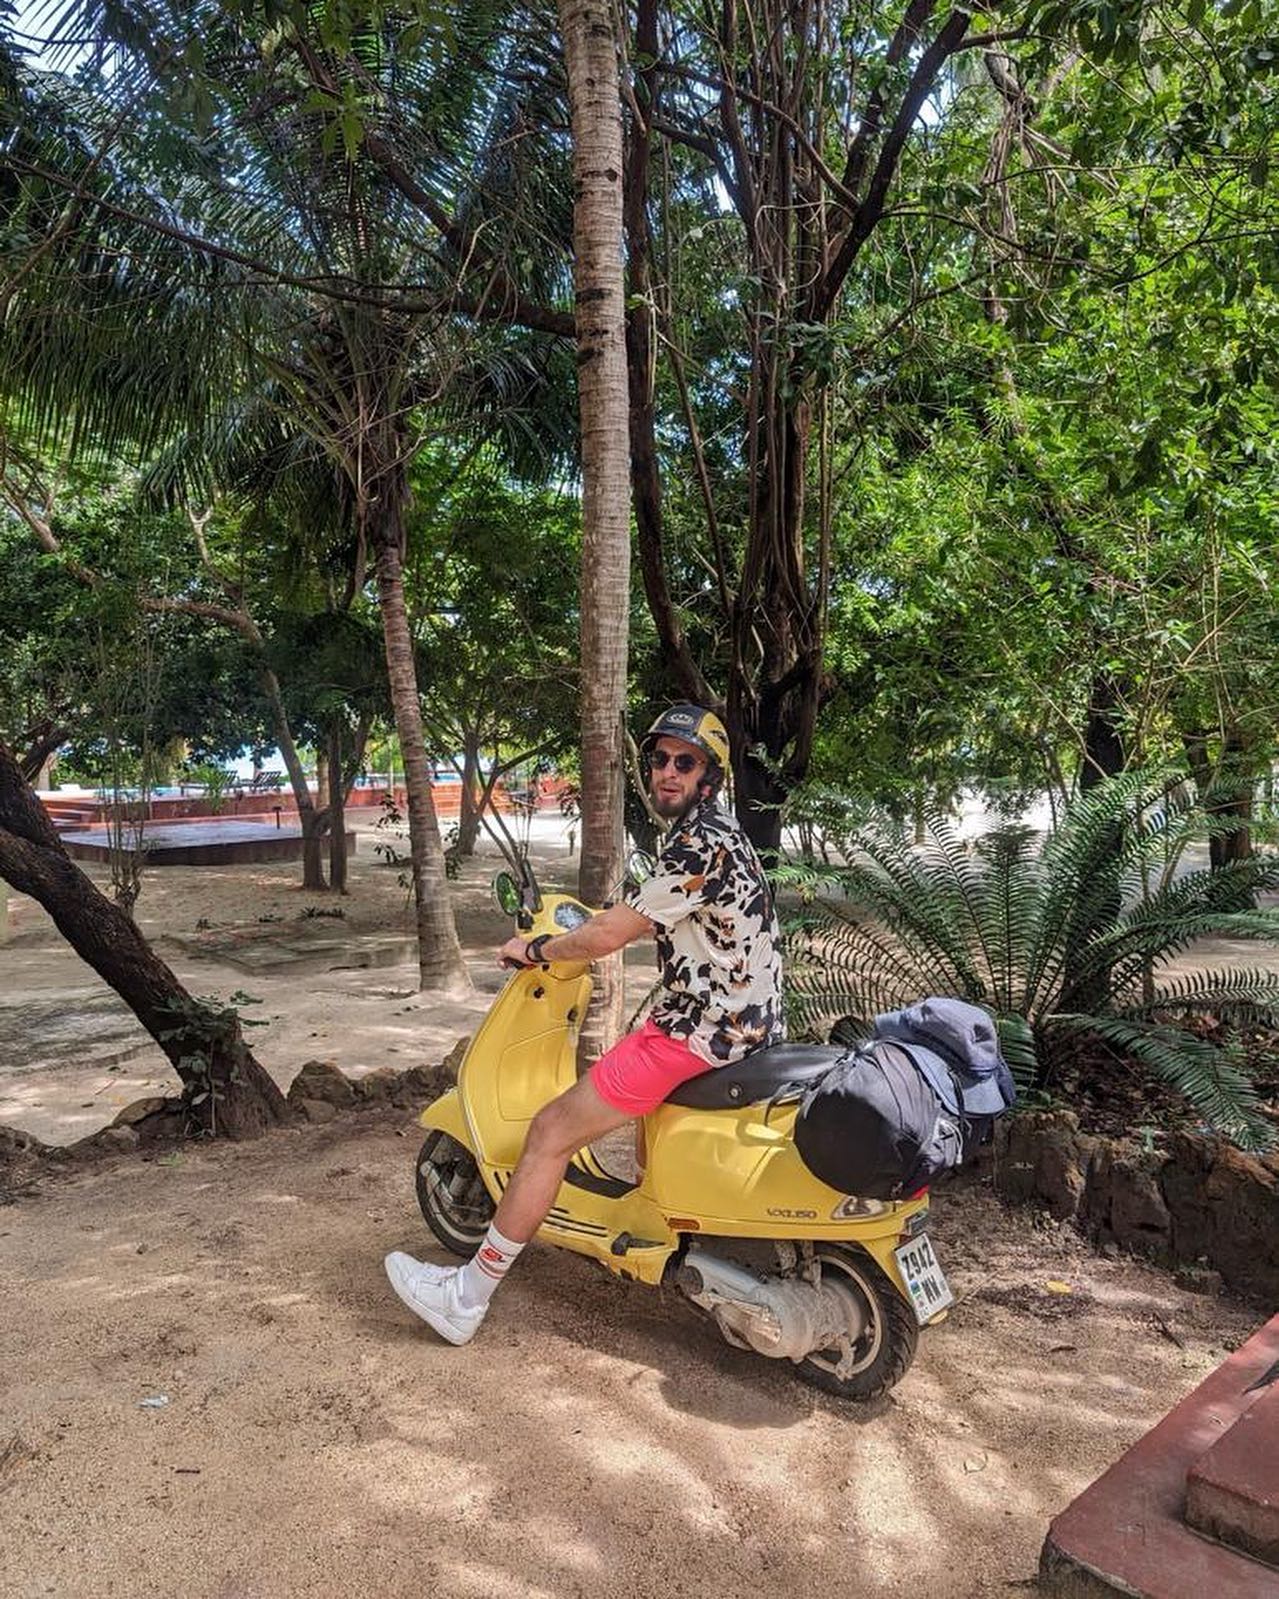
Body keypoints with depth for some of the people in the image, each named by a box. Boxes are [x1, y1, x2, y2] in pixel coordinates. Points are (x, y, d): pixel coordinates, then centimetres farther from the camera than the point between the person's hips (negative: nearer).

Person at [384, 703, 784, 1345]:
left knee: (552, 1131, -4)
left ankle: (465, 1297, 7)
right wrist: (598, 923, 29)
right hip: (743, 1022, 10)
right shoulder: (719, 829, 13)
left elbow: (609, 935, -18)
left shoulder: (699, 844, -19)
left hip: (698, 1031, -10)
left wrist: (537, 949, -3)